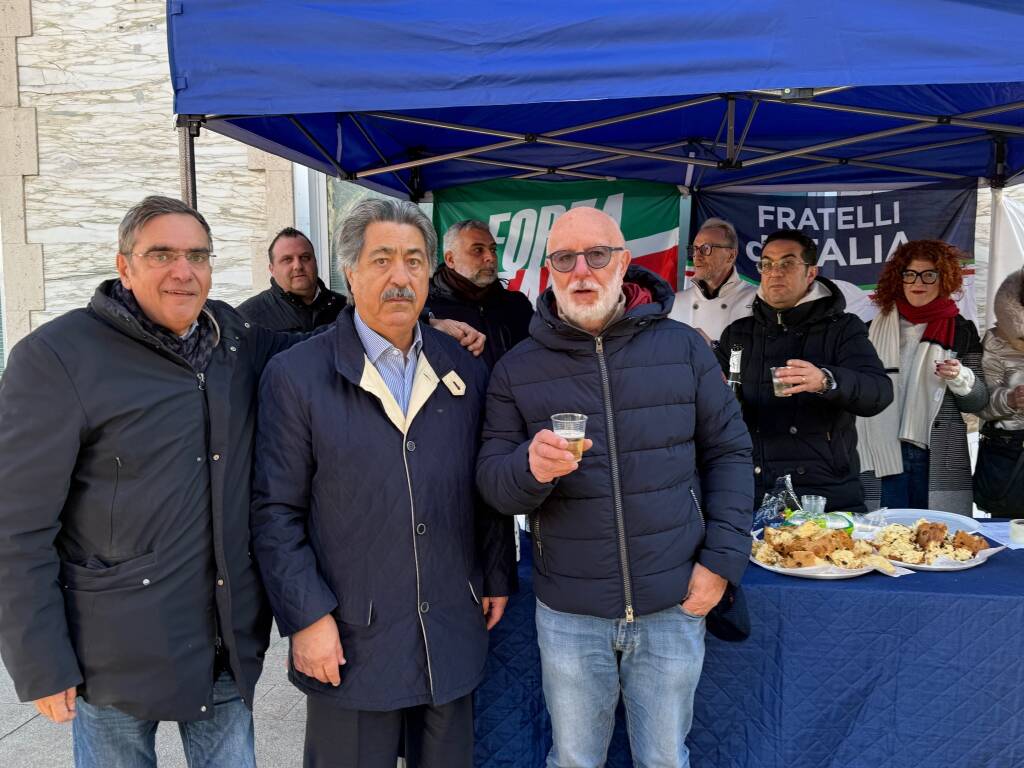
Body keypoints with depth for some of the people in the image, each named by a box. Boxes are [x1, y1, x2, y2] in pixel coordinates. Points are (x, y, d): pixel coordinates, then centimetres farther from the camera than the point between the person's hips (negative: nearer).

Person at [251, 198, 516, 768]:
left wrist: (499, 578, 9)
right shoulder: (296, 375, -8)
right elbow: (276, 512, -8)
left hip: (454, 637, 4)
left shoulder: (467, 372, 3)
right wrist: (306, 617, -11)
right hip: (349, 645, -3)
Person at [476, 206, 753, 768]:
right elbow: (491, 480, -4)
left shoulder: (684, 348, -2)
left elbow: (728, 452, 2)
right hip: (568, 613, 0)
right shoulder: (517, 368, -2)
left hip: (674, 604, 0)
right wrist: (531, 468, -27)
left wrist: (723, 559, -6)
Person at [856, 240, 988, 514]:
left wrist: (961, 378, -14)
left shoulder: (961, 331, 5)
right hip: (883, 455, 0)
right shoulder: (875, 330, 7)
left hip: (940, 461, 0)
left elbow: (977, 402, 6)